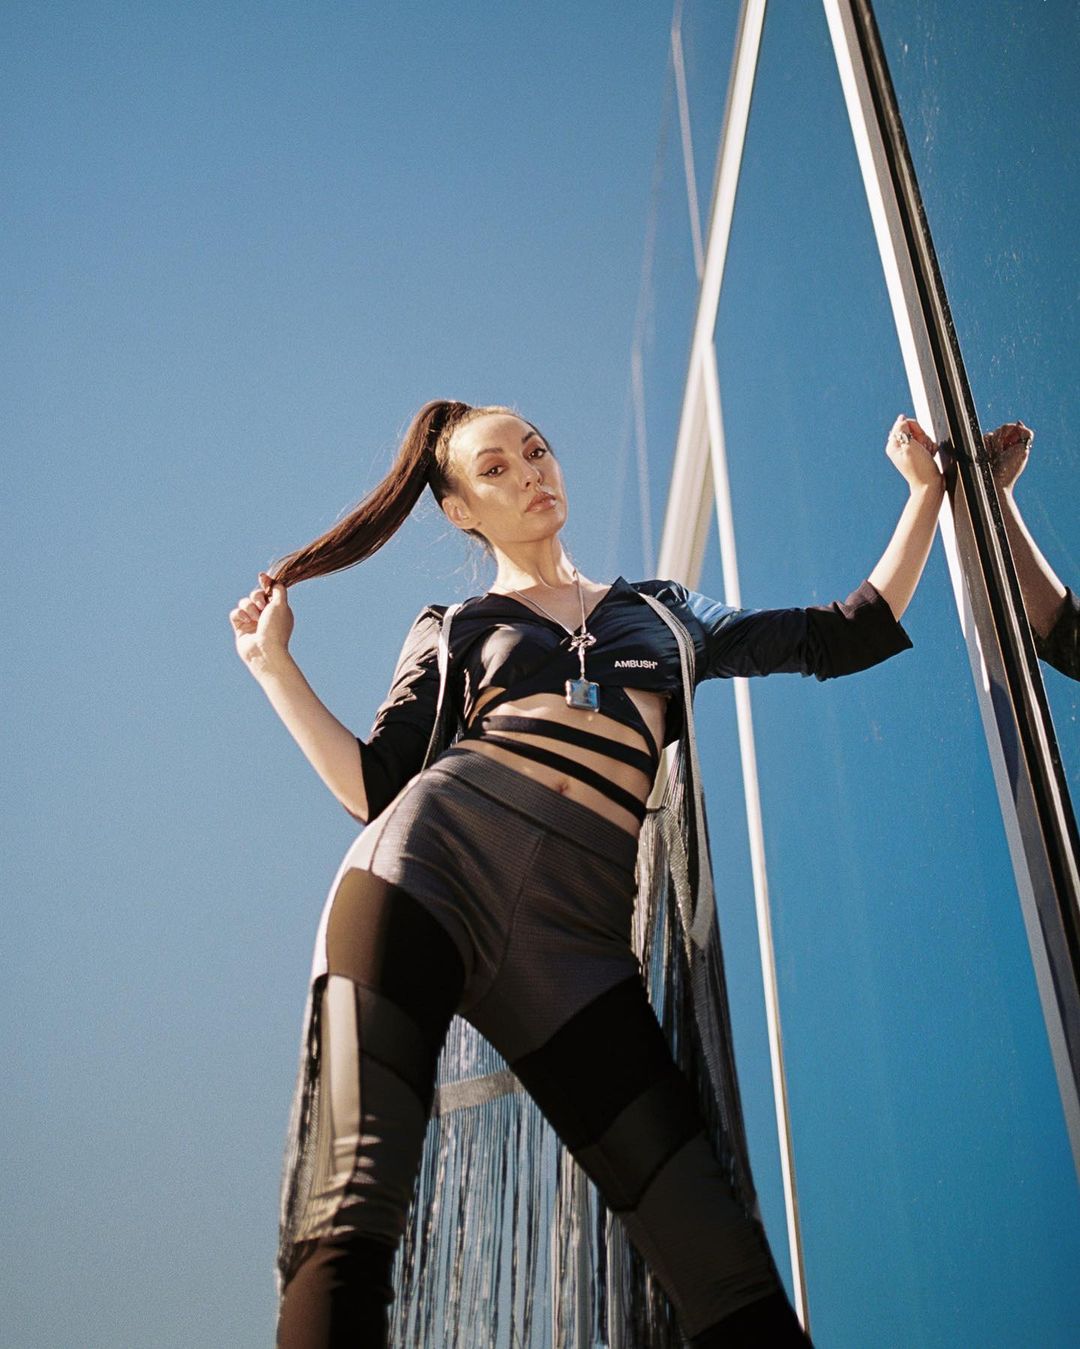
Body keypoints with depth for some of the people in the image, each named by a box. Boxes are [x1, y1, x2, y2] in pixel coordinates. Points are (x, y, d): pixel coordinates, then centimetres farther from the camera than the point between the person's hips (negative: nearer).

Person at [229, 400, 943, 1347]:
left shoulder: (664, 613, 29)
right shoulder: (452, 631, 24)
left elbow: (851, 635, 29)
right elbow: (373, 786, 13)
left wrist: (927, 490, 28)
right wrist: (274, 665, 9)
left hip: (577, 936, 1)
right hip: (437, 857, -1)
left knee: (729, 1270, -14)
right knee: (350, 1215, -20)